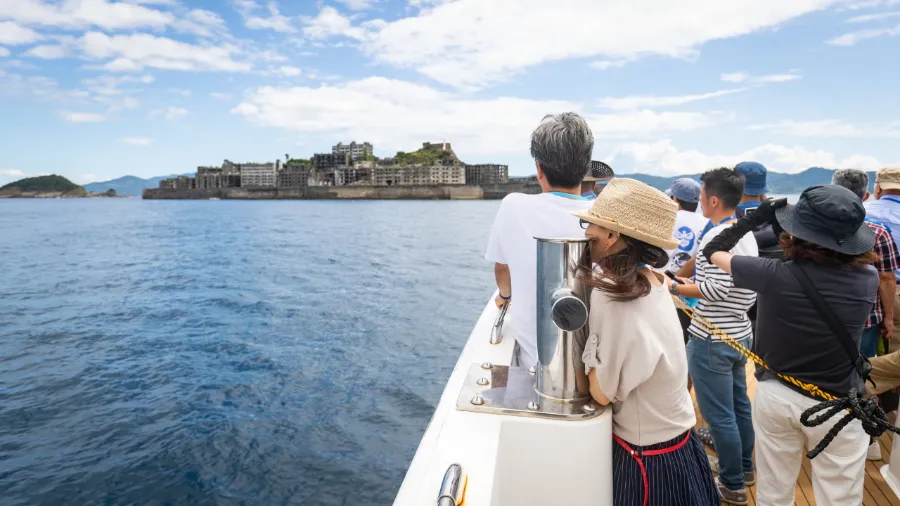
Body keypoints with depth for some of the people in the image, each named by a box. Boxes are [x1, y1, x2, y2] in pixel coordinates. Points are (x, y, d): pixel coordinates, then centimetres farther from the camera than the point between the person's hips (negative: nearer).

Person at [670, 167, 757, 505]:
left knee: (719, 415, 4)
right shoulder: (747, 234, 8)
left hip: (712, 340, -10)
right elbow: (742, 284, 13)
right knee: (739, 406, 22)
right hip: (739, 334, 10)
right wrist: (696, 285, 14)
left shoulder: (717, 237, -20)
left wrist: (676, 289, -14)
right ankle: (744, 468, 38)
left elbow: (715, 290, -26)